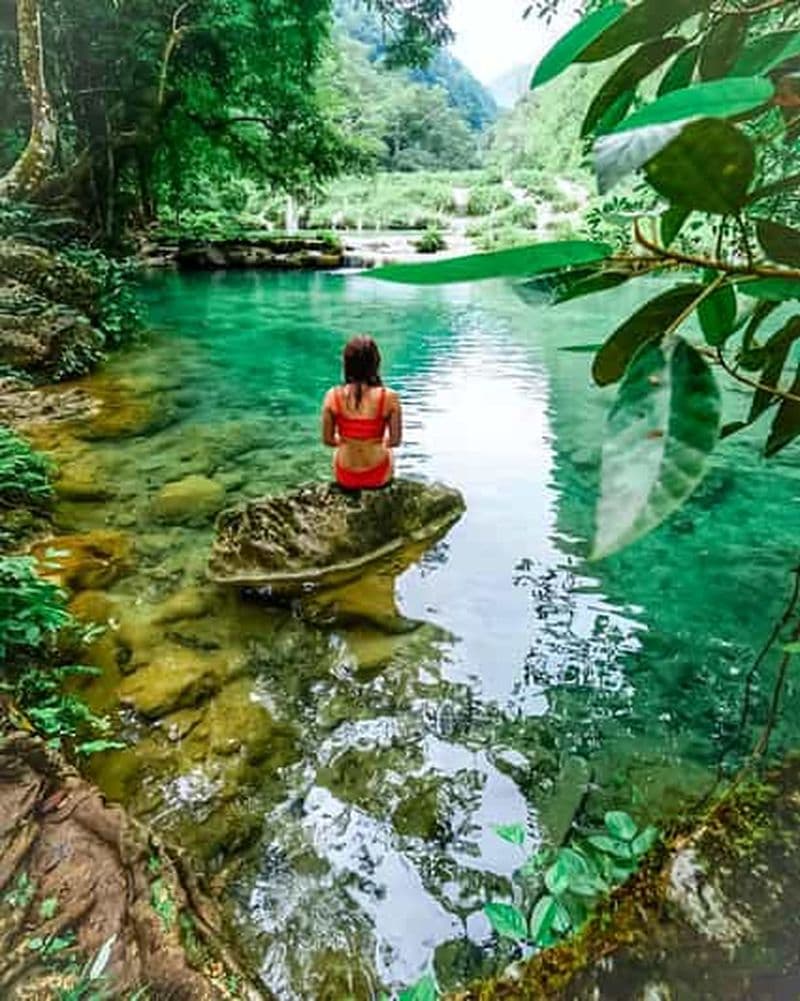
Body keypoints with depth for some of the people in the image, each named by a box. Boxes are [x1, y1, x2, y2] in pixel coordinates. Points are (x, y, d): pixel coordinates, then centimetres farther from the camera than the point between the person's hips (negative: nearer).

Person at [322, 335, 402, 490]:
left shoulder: (332, 396, -15)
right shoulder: (389, 397, -19)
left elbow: (328, 440, -6)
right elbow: (395, 441, -10)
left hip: (345, 479, 1)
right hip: (378, 477, -1)